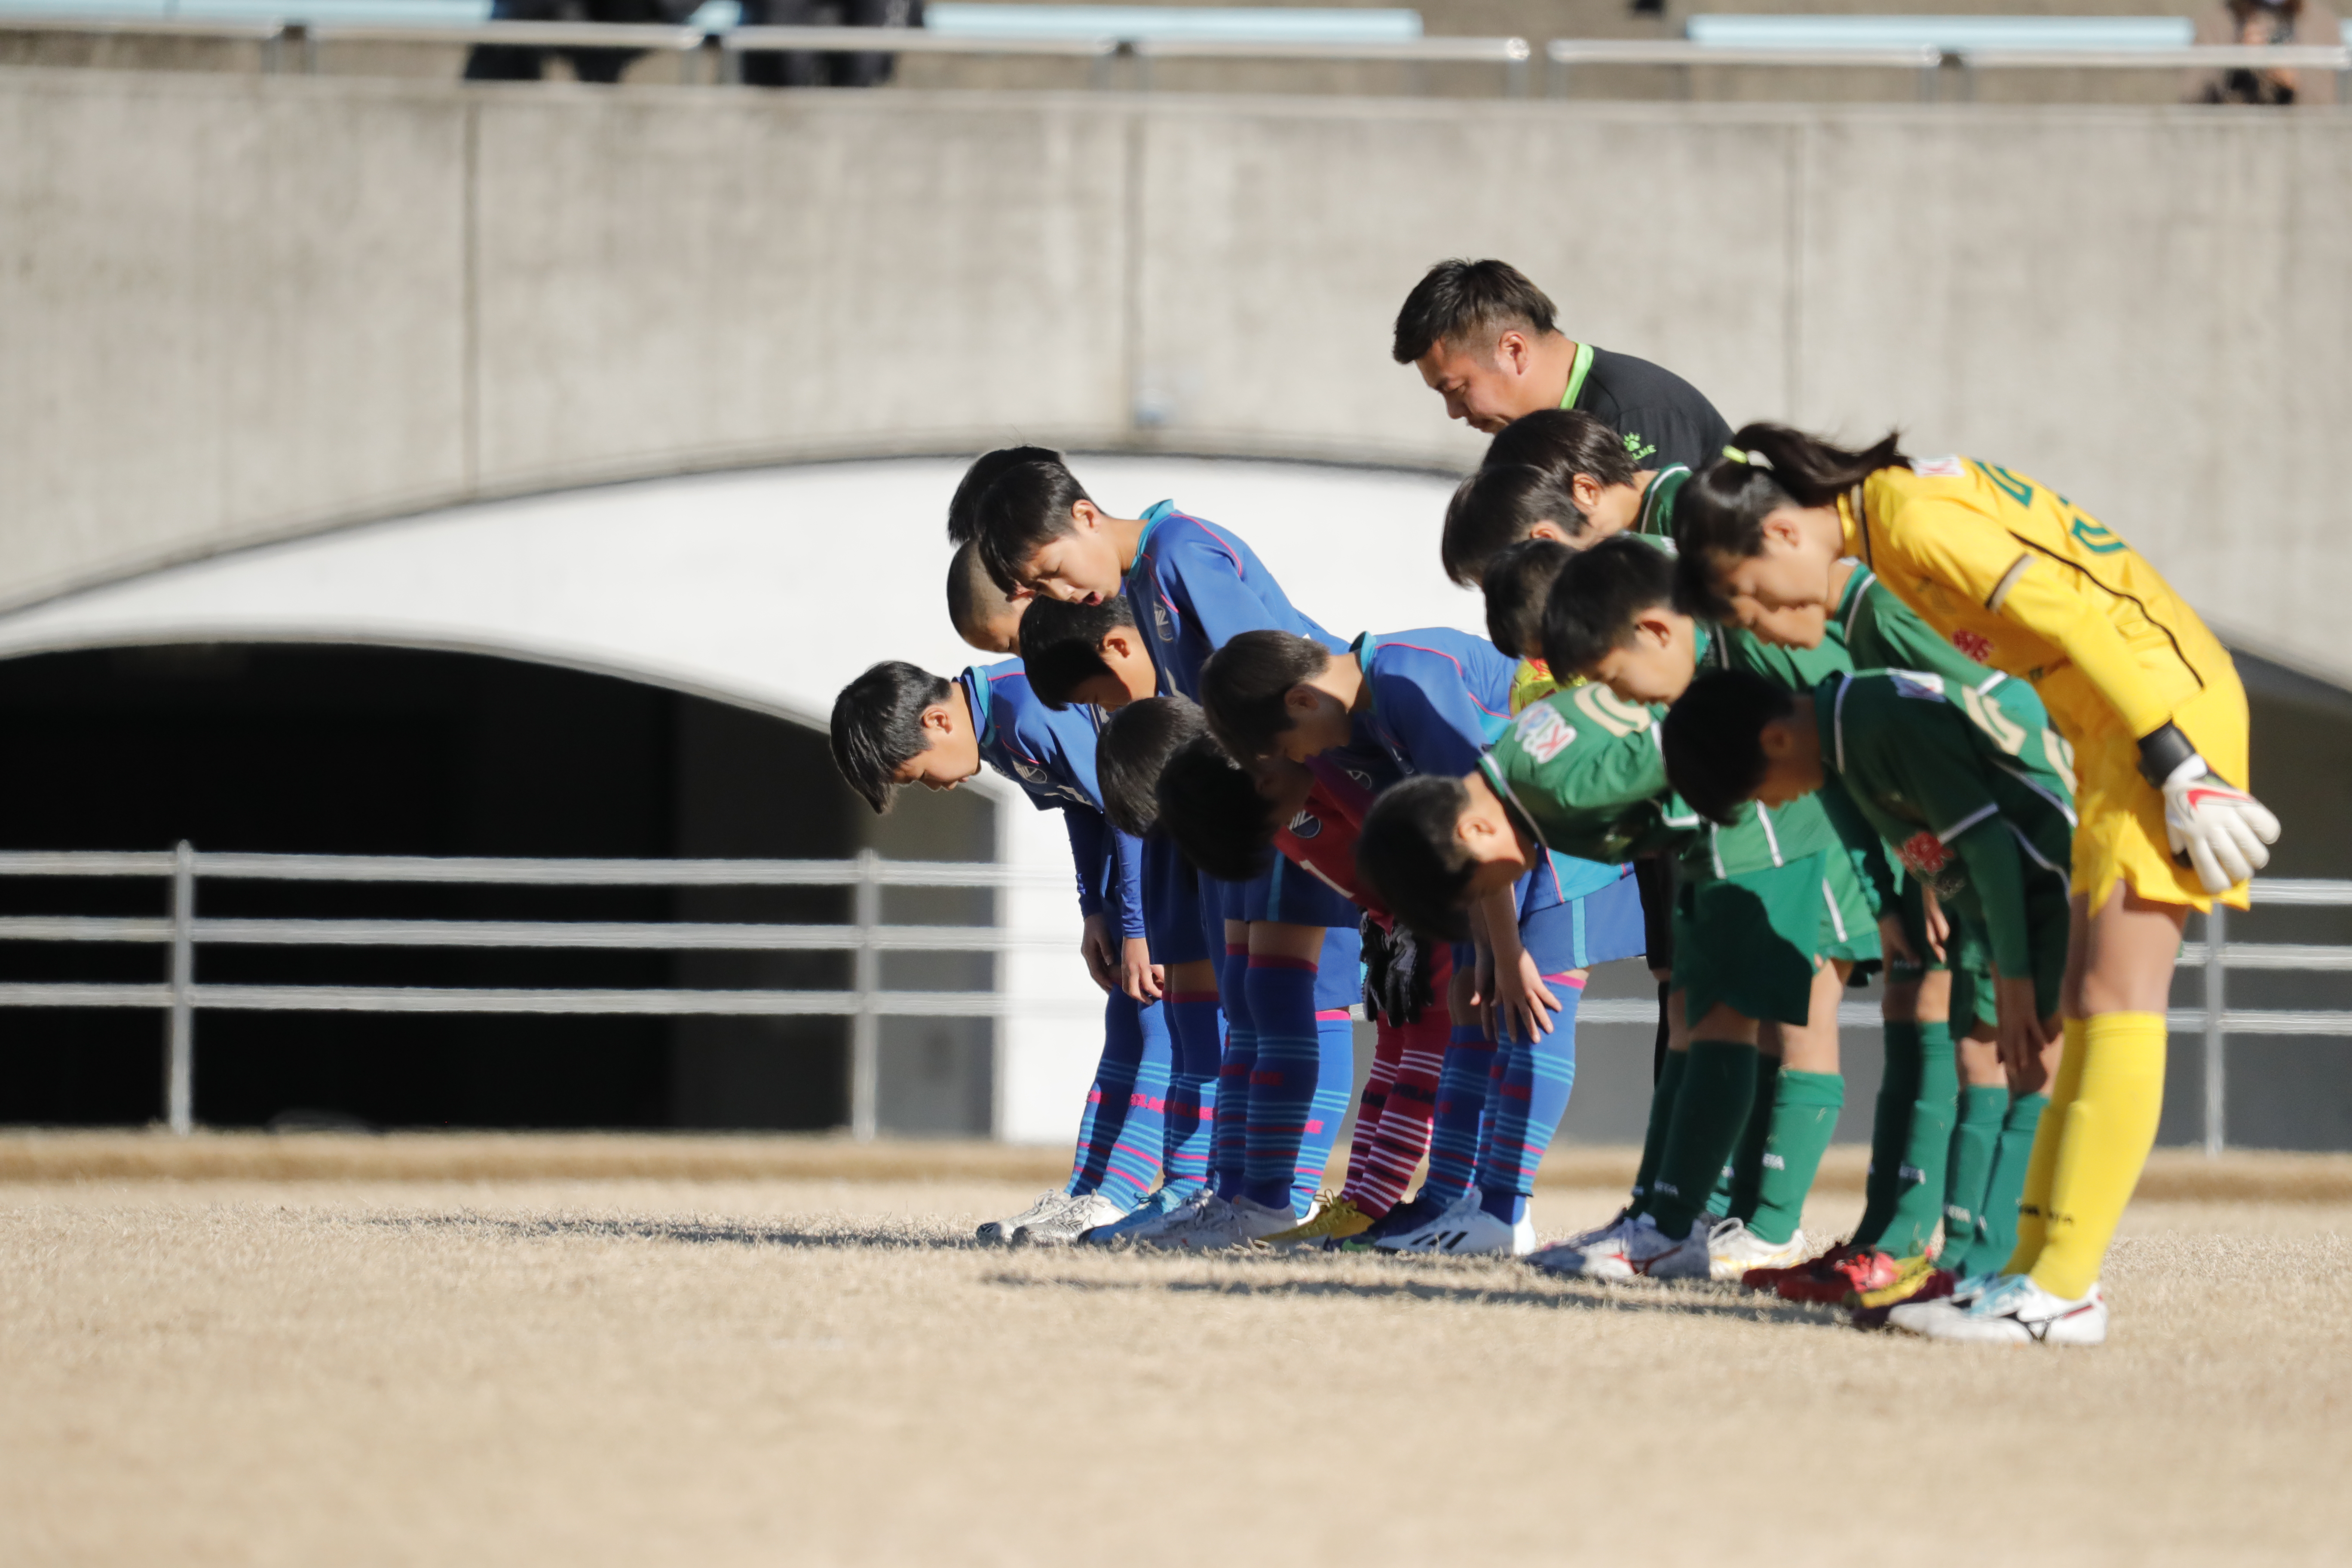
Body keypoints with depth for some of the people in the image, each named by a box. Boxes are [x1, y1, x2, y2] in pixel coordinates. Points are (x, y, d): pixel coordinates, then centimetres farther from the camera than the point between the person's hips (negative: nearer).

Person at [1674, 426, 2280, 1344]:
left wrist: (2183, 770, -22)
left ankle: (2063, 1290, -18)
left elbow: (2076, 623, -22)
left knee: (2117, 999, -13)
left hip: (2165, 710, -10)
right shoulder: (1889, 517, 12)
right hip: (2115, 725, 10)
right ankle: (2040, 1268, 11)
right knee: (2091, 1008, 9)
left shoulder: (1914, 519, -16)